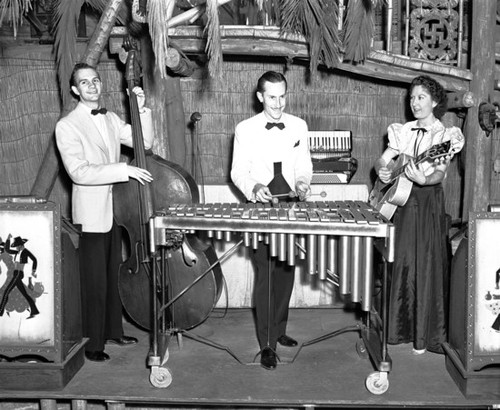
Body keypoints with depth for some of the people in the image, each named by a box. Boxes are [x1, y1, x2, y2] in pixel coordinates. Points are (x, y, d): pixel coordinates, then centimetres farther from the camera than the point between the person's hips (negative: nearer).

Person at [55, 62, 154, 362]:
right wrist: (124, 170, -26)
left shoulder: (111, 119, 10)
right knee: (95, 282, 1)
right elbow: (79, 172, -21)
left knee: (115, 275, 16)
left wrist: (142, 109, -8)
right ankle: (93, 344, 14)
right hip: (91, 213, -6)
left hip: (116, 209, 7)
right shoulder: (67, 126, -11)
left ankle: (113, 331, 31)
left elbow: (144, 142, 3)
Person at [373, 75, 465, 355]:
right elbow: (383, 160, 8)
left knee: (426, 266, -2)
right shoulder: (404, 132, 9)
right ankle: (399, 328, 21)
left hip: (428, 203, -4)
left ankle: (424, 336, 8)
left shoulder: (445, 136, -5)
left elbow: (440, 173, -18)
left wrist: (423, 179, -38)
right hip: (398, 199, 5)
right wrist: (383, 171, -14)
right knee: (400, 265, 8)